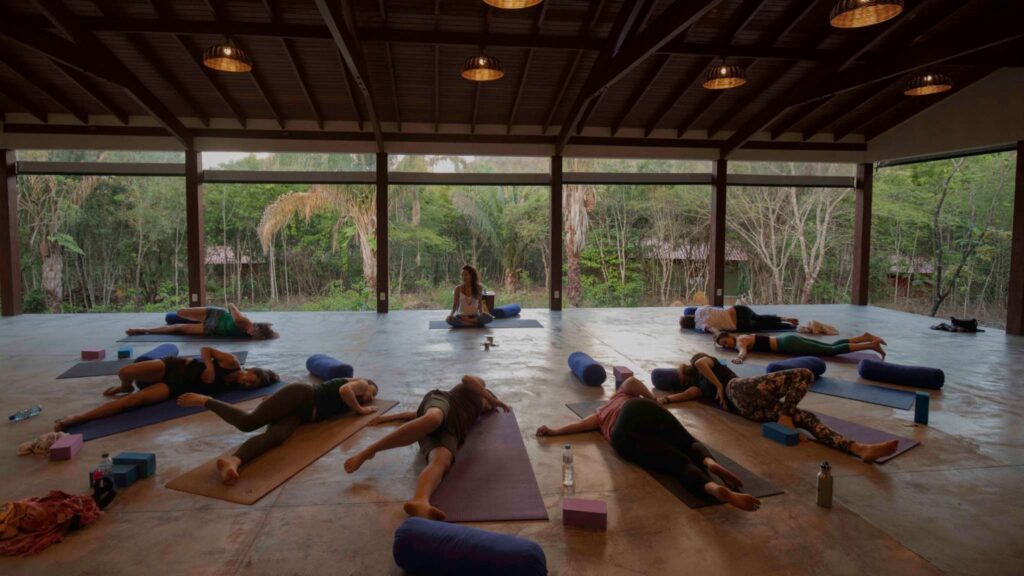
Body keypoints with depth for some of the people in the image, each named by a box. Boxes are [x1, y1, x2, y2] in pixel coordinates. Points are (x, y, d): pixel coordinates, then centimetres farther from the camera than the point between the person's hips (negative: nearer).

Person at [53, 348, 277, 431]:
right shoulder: (232, 362, -9)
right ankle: (126, 388, 14)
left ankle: (76, 419, -16)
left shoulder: (229, 386, 0)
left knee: (135, 400, -22)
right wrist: (209, 366, -18)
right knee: (126, 372, -25)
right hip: (174, 367, -1)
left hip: (175, 387, 1)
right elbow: (205, 349, -3)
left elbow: (204, 389, 3)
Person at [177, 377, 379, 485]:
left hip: (301, 414, 7)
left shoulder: (350, 401, 34)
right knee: (248, 422, -24)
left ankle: (232, 461, -52)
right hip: (299, 395, -7)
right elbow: (344, 390, -10)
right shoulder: (360, 384, 8)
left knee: (275, 436, -27)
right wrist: (359, 409, 2)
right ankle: (205, 400, -8)